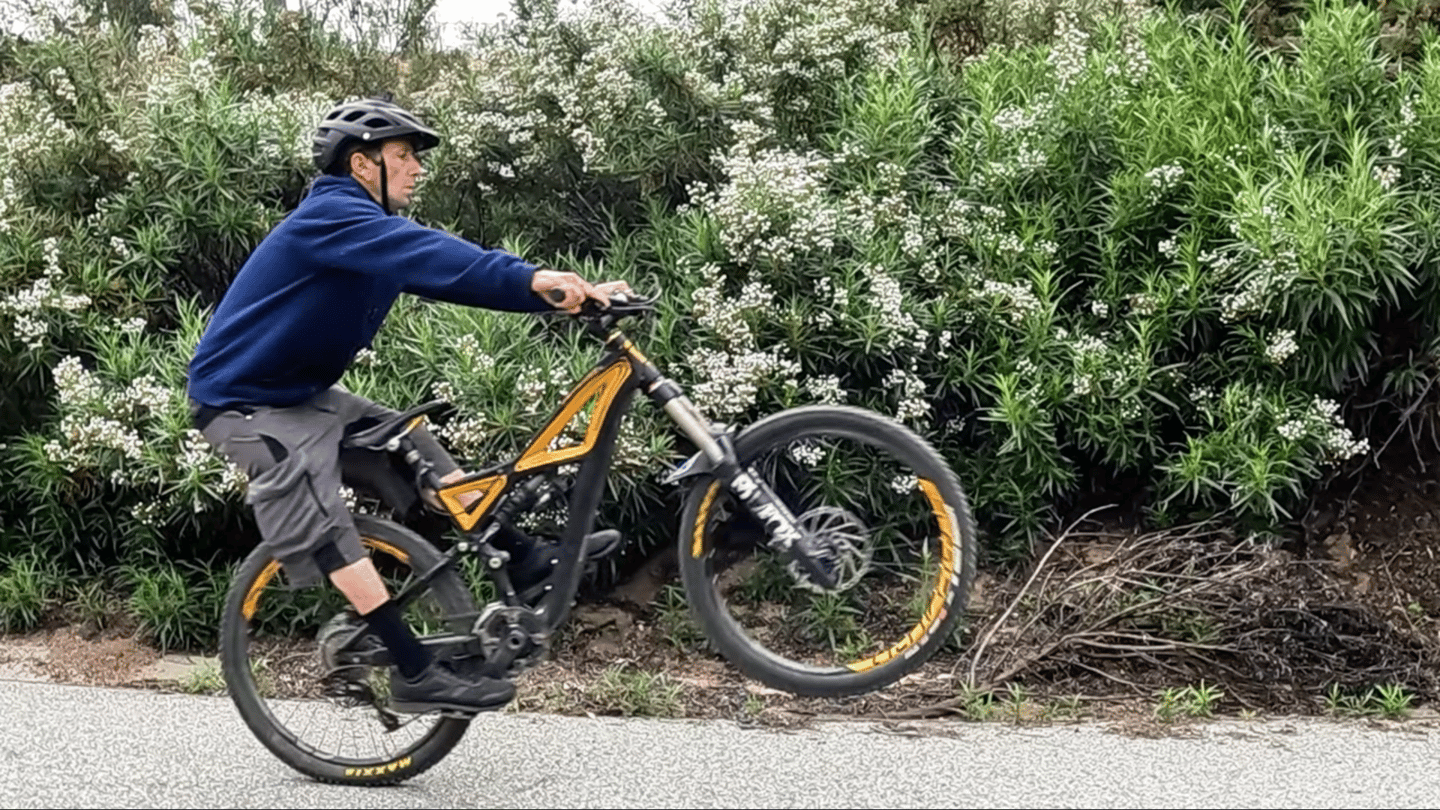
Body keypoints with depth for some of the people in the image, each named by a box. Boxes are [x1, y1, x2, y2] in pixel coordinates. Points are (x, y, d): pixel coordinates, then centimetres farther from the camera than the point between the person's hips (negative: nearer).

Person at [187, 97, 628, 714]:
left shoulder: (378, 234, 7)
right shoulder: (330, 217, -22)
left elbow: (451, 270, -2)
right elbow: (426, 253, -38)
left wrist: (568, 292, -14)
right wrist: (534, 279, -50)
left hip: (303, 394, 10)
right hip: (243, 402, -10)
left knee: (414, 444, 4)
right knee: (326, 528, -21)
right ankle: (417, 675, -24)